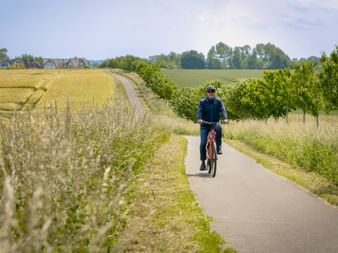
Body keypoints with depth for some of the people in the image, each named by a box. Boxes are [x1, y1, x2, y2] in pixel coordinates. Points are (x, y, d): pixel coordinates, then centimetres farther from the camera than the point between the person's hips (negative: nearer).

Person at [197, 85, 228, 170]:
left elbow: (223, 110, -10)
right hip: (205, 124, 0)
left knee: (218, 127, -37)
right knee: (203, 143, -12)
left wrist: (225, 118, -30)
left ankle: (219, 147, -26)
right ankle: (203, 162, 0)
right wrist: (199, 119, -34)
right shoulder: (203, 102, 1)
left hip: (215, 123, 0)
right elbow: (199, 111, -13)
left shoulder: (218, 101, 3)